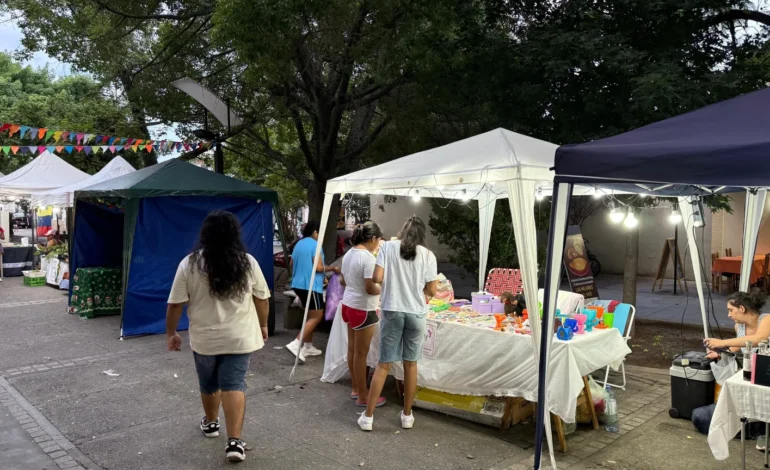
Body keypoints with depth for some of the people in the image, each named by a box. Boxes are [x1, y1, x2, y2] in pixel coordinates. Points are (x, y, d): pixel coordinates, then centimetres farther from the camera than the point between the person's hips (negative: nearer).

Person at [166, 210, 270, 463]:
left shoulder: (189, 263, -8)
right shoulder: (248, 262, -4)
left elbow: (176, 303, -6)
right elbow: (262, 299, 3)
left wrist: (171, 332, 6)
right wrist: (263, 325, 17)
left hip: (204, 338, 0)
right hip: (240, 336, 0)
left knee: (208, 383, 20)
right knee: (234, 384, 1)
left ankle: (210, 423, 40)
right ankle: (234, 441, -7)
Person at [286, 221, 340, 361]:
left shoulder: (299, 244, 13)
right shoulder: (315, 244, -12)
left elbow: (292, 264, 20)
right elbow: (318, 267, -18)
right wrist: (332, 268, -3)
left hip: (298, 284, 9)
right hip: (311, 285, -9)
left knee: (311, 315, 17)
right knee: (317, 317, -6)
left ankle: (308, 346, 19)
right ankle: (296, 344, -15)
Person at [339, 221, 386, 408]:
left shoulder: (349, 254, 6)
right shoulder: (368, 258, -22)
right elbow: (370, 288, -24)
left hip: (348, 305, 9)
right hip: (363, 309, -9)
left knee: (352, 349, 17)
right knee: (361, 353, 1)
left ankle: (356, 389, 29)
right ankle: (363, 396, 12)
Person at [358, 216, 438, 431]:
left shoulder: (388, 246, -2)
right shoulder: (428, 255, 0)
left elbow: (377, 278, -9)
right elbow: (431, 291, -1)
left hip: (392, 311, 0)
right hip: (416, 313, 0)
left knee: (384, 364, 6)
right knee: (411, 364, 13)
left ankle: (368, 416, 9)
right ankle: (407, 416, 23)